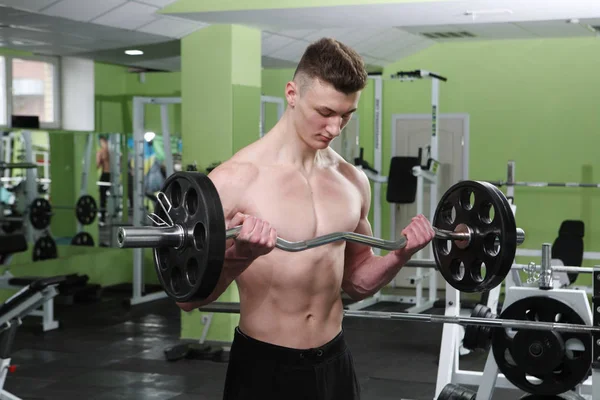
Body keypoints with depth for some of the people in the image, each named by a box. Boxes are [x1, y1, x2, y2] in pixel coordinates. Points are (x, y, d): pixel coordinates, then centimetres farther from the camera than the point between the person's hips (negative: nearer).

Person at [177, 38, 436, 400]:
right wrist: (238, 257, -30)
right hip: (264, 367, -5)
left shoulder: (353, 181, 4)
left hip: (334, 361, 5)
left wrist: (401, 253, -3)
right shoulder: (236, 180, -13)